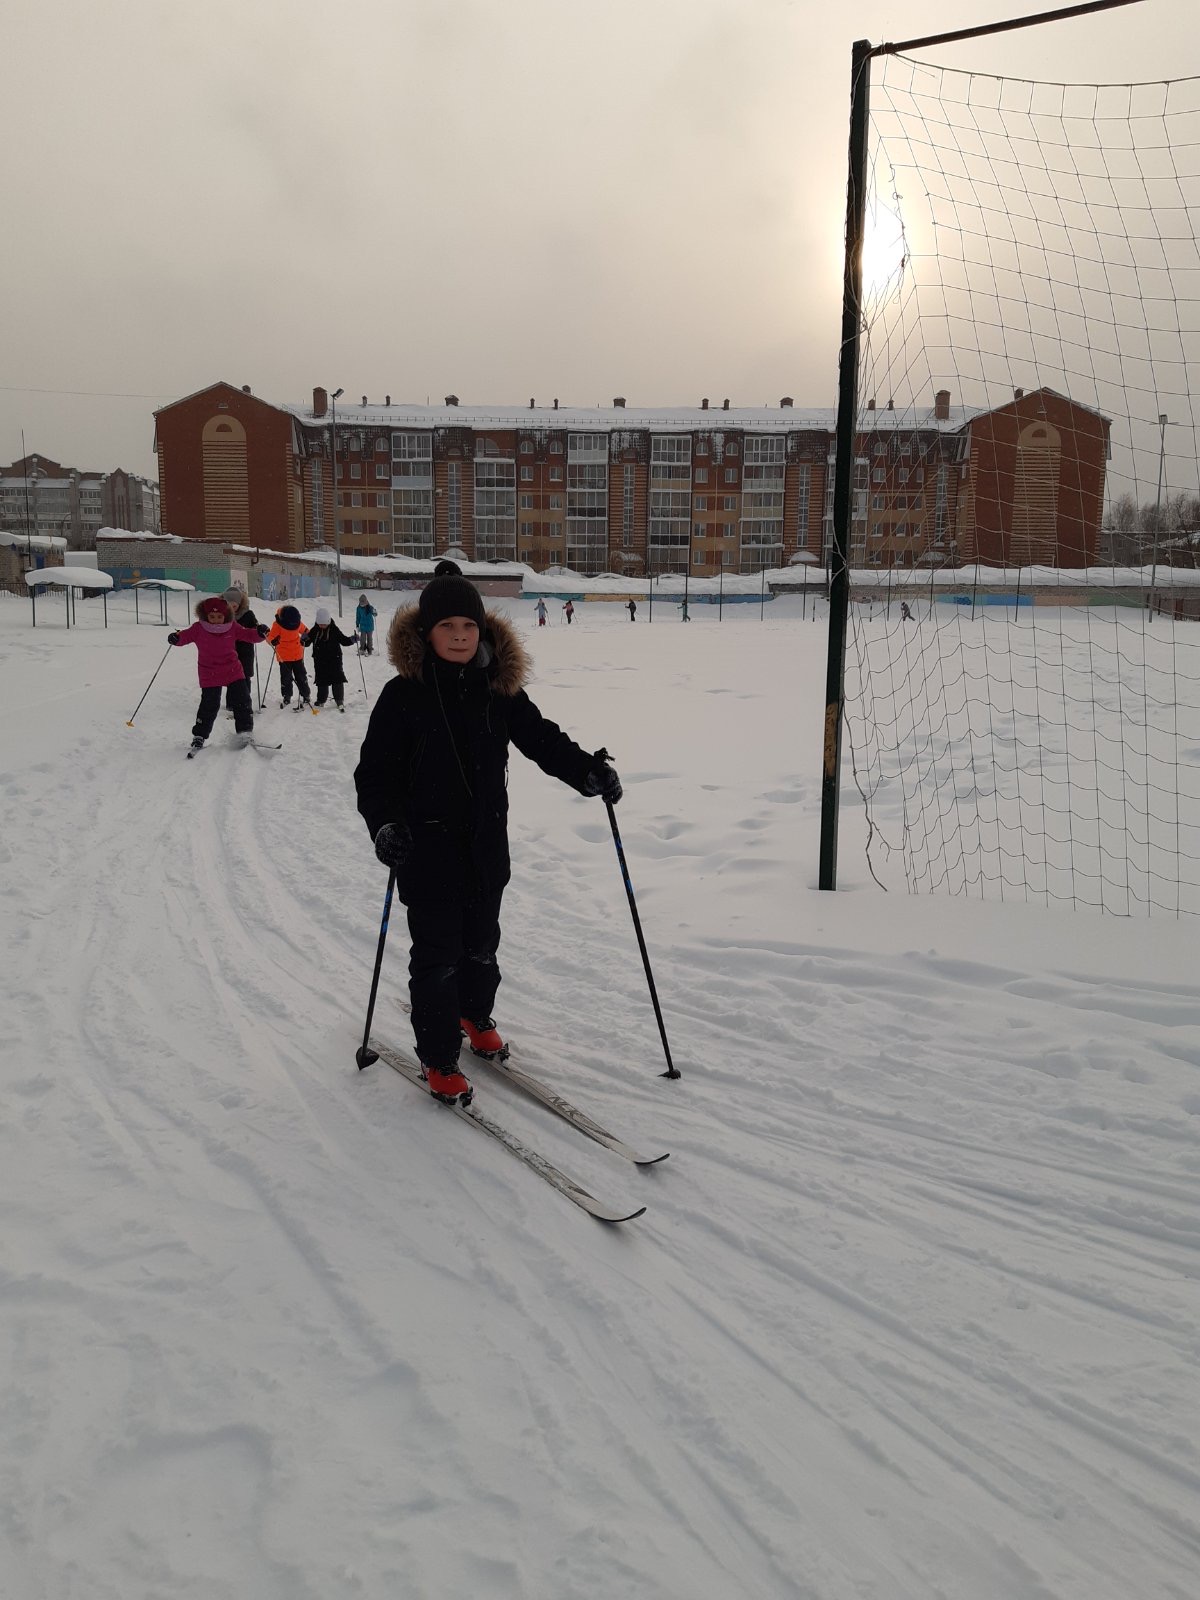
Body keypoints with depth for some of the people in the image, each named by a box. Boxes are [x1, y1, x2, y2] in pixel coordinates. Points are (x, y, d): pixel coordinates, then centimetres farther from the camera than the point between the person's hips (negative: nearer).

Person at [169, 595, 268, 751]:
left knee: (242, 701, -1)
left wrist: (259, 632, -17)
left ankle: (245, 733, 10)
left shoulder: (233, 627, -2)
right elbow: (186, 636, 0)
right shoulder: (198, 628, -6)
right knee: (209, 705, -4)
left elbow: (248, 635, 3)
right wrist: (176, 638, -22)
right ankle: (199, 736, 10)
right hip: (209, 675, -2)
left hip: (234, 672, 2)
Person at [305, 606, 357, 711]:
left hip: (334, 659, -2)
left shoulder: (334, 630, -5)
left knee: (337, 680, -5)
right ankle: (321, 700, 23)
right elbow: (307, 642, 2)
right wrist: (304, 640, -20)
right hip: (319, 661, 2)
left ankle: (339, 701, 1)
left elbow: (343, 640, 1)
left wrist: (351, 639, -17)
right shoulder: (314, 630, -2)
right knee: (321, 681, 10)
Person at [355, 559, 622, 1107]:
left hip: (487, 841, 4)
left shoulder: (500, 689, 0)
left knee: (481, 943, 20)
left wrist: (588, 769, -9)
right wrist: (384, 821, -25)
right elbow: (375, 771, -9)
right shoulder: (404, 695, -10)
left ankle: (476, 1016, 47)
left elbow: (542, 738, 7)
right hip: (428, 846, -4)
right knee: (438, 954, 2)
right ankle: (438, 1060, 18)